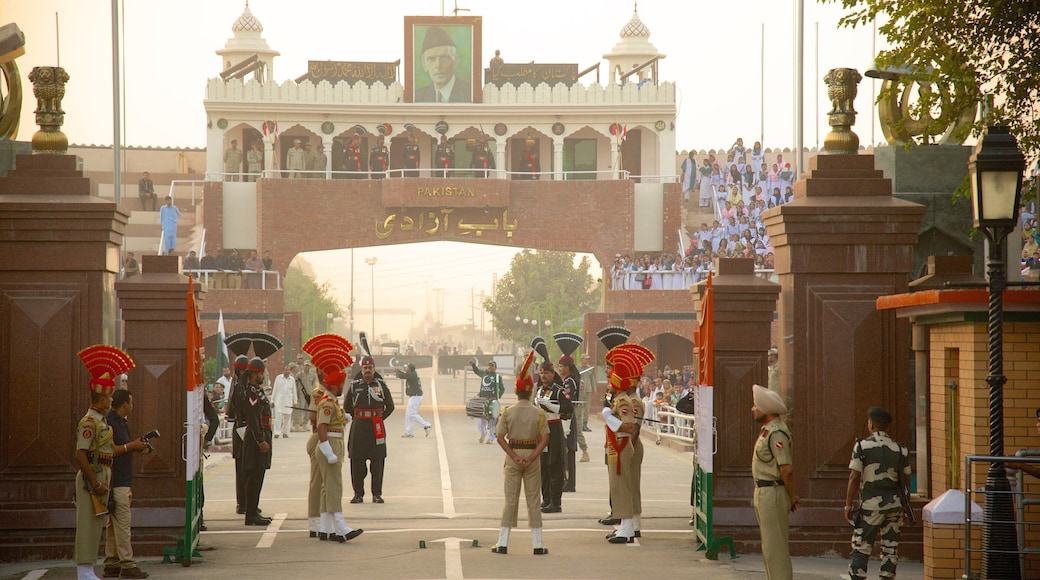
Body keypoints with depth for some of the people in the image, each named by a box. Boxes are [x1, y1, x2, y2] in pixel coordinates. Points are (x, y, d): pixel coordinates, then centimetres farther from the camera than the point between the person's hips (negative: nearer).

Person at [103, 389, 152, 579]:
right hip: (116, 483, -11)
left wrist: (136, 446, 10)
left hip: (121, 481, 11)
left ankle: (111, 564, 14)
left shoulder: (120, 422, 17)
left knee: (113, 525, 11)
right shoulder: (109, 423, -14)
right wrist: (131, 446, -17)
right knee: (123, 524, -10)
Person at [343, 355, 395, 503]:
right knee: (357, 461, -1)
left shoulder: (381, 384, 4)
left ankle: (377, 494, 7)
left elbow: (390, 406, 13)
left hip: (377, 428, 0)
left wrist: (379, 418, 5)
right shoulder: (355, 385, 4)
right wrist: (356, 419, 8)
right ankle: (358, 493, 7)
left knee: (377, 461, 1)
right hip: (358, 428, 0)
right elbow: (347, 406, 15)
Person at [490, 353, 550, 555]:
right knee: (533, 501, 6)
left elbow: (500, 437, -8)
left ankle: (502, 543, 5)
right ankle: (538, 544, 7)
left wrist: (514, 457, -11)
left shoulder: (508, 412, -3)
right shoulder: (539, 413, -4)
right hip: (532, 456, 0)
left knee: (510, 501, 7)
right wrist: (531, 458, -14)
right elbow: (544, 439, -10)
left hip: (512, 457, 0)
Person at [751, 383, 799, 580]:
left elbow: (786, 469, -23)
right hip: (763, 491, 11)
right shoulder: (767, 430, 13)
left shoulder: (776, 433, -20)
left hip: (773, 494, -11)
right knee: (770, 545, 17)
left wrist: (792, 496, -13)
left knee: (774, 547, -8)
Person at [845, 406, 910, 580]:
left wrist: (848, 505, -3)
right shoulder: (900, 449, 4)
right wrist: (904, 506, 21)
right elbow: (906, 481, 10)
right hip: (893, 504, 3)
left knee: (860, 548, 0)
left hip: (871, 504, -3)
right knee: (890, 549, 7)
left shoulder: (862, 446, -6)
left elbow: (854, 478, -9)